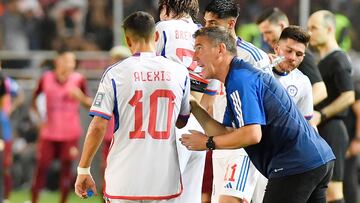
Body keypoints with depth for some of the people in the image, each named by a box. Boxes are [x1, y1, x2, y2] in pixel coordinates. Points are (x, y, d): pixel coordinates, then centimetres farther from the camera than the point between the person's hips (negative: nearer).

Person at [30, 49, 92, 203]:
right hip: (49, 132, 1)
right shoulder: (46, 79, -2)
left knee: (66, 168, -1)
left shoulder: (78, 80, -5)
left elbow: (89, 104, -3)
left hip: (70, 134, -1)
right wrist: (39, 119, 5)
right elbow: (34, 99, 14)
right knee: (41, 167, 2)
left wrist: (81, 97, -22)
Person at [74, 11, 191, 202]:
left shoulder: (115, 74, -4)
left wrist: (83, 170, 2)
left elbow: (98, 127, -7)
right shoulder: (179, 72, 3)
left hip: (123, 180, -2)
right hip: (165, 181, 2)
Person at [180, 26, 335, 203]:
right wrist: (194, 108, 10)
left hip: (297, 166, -10)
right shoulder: (241, 76, 19)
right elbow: (227, 134, 15)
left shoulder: (239, 80, -14)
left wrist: (208, 143, -12)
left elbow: (252, 134, -23)